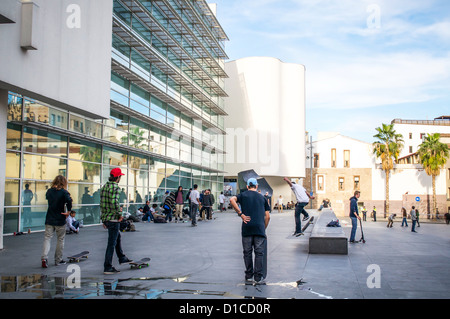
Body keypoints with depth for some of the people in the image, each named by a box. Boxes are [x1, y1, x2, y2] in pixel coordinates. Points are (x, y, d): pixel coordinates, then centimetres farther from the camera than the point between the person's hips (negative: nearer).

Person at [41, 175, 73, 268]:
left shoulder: (49, 191, 4)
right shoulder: (63, 192, -11)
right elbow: (69, 200, -27)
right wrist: (68, 211, -17)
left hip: (49, 219, 3)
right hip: (60, 220, -3)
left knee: (47, 238, 4)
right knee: (60, 240, 10)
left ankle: (44, 257, -14)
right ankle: (58, 260, 17)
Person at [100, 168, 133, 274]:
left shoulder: (104, 187, 11)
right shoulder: (116, 187, -17)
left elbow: (102, 203, 15)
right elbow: (115, 203, -29)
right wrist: (119, 214, -13)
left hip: (106, 218, 9)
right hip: (113, 219, -9)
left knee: (118, 237, 26)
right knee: (112, 243, -2)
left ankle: (122, 258, 39)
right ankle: (108, 268, 2)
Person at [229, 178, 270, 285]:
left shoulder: (243, 195, 11)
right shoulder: (262, 198, 16)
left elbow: (232, 200, -11)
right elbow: (267, 216, 11)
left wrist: (240, 214, -9)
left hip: (246, 228, 0)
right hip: (260, 228, 0)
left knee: (247, 252, 8)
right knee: (259, 252, 3)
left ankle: (249, 277, 14)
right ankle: (258, 278, 3)